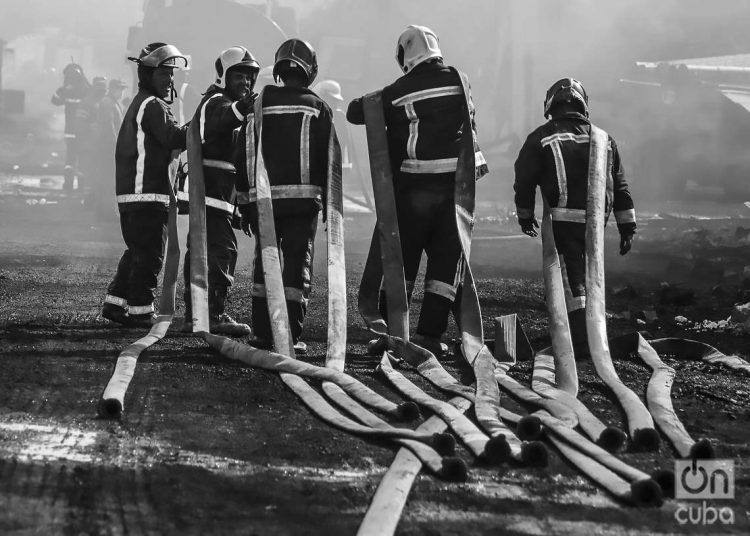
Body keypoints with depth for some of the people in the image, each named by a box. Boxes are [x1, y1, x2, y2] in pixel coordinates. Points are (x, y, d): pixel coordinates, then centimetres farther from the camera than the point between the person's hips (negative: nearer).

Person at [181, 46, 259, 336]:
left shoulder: (227, 104, 24)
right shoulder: (218, 102, -10)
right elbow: (219, 122, -35)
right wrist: (239, 110, -57)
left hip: (203, 190, 11)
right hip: (213, 189, -11)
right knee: (222, 248, -15)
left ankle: (194, 314, 17)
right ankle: (214, 314, -18)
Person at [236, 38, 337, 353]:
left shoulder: (259, 106, 7)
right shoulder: (317, 108, 3)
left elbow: (242, 156, 8)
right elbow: (328, 159, 2)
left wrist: (244, 205, 14)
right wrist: (329, 203, 9)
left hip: (263, 198, 2)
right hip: (303, 198, -2)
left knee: (264, 263, 10)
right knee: (297, 264, 0)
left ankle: (263, 334, 9)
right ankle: (291, 336, -4)